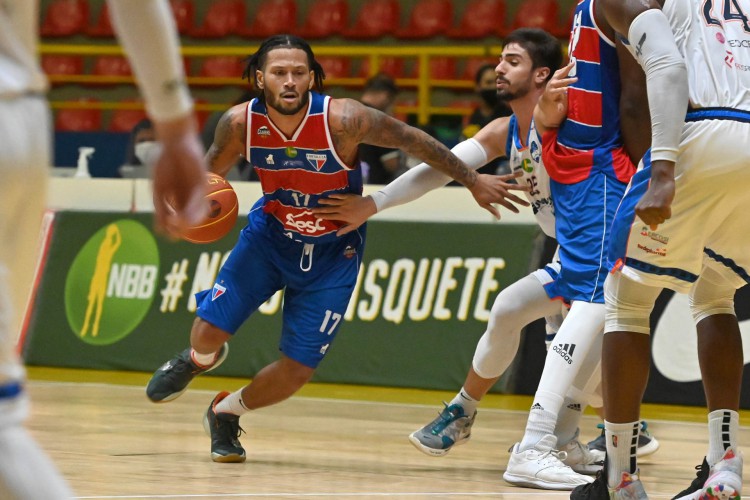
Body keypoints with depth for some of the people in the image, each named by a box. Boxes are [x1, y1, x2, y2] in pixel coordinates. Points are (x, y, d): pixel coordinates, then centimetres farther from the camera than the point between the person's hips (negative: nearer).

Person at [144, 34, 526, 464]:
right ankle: (199, 360, 35)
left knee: (297, 370, -4)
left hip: (332, 251, -2)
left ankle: (226, 413, 27)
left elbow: (413, 139, -18)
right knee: (210, 329, -6)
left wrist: (473, 182, -11)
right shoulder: (240, 124, -20)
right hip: (271, 234, 2)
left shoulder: (342, 120, -30)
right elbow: (210, 175, 0)